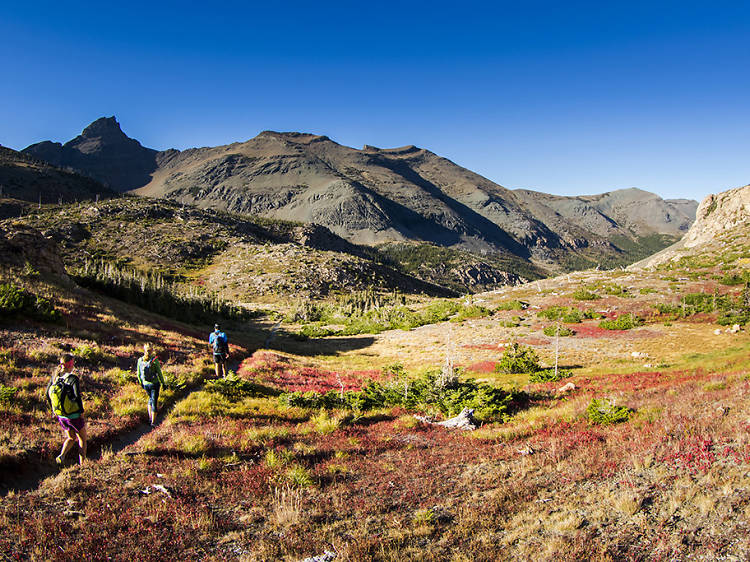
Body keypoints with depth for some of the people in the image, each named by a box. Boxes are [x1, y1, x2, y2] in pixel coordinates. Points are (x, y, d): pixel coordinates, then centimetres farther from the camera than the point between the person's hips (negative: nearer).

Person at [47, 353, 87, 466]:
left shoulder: (55, 376, -3)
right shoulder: (73, 378, -20)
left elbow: (48, 393, 6)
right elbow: (77, 397, -22)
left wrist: (54, 409, 19)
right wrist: (82, 414, -11)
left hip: (61, 416, 6)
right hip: (74, 416, -6)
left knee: (71, 438, 25)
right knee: (82, 439, 15)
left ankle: (61, 456, 1)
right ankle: (82, 465, 19)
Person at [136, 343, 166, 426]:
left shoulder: (140, 360, -8)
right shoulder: (155, 360, -20)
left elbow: (138, 374, 2)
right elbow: (159, 373, -13)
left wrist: (141, 383, 18)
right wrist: (163, 383, 0)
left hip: (145, 384, 4)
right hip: (154, 384, -4)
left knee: (151, 398, 27)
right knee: (154, 401, 8)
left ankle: (150, 417, 31)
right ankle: (153, 421, 14)